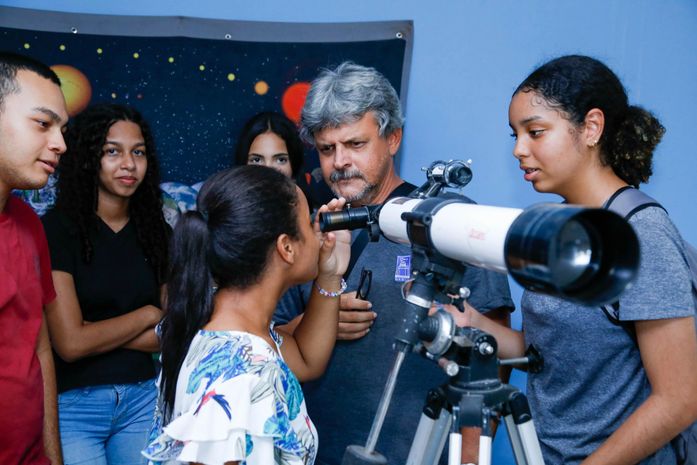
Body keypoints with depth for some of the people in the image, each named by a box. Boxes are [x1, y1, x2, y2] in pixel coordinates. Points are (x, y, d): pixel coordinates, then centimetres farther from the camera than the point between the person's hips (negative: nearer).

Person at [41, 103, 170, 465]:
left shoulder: (156, 232, 4)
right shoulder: (57, 229, -10)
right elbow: (70, 343, -16)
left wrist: (96, 333, -12)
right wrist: (148, 315, -6)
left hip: (142, 398, 4)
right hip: (71, 403, -4)